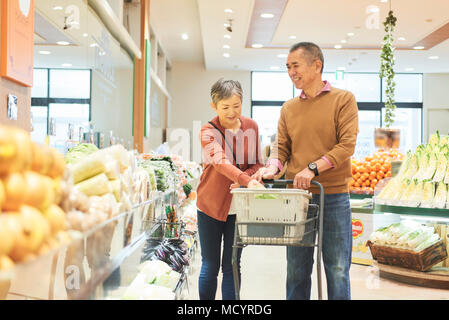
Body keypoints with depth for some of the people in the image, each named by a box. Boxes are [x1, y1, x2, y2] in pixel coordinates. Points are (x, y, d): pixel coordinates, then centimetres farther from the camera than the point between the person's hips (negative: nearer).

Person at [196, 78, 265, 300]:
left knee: (232, 266, 9)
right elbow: (221, 162, -27)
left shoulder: (251, 127, 3)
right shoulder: (208, 131, -10)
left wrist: (244, 179, -15)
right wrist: (247, 180, -43)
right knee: (210, 266, 6)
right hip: (211, 206, -3)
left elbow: (258, 163, 7)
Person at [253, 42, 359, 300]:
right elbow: (282, 148, 11)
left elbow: (347, 145, -9)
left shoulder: (343, 99, 0)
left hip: (334, 196, -3)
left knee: (337, 269, 3)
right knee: (297, 268, 9)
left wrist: (313, 168, -18)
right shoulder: (288, 108, 12)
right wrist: (272, 168, -10)